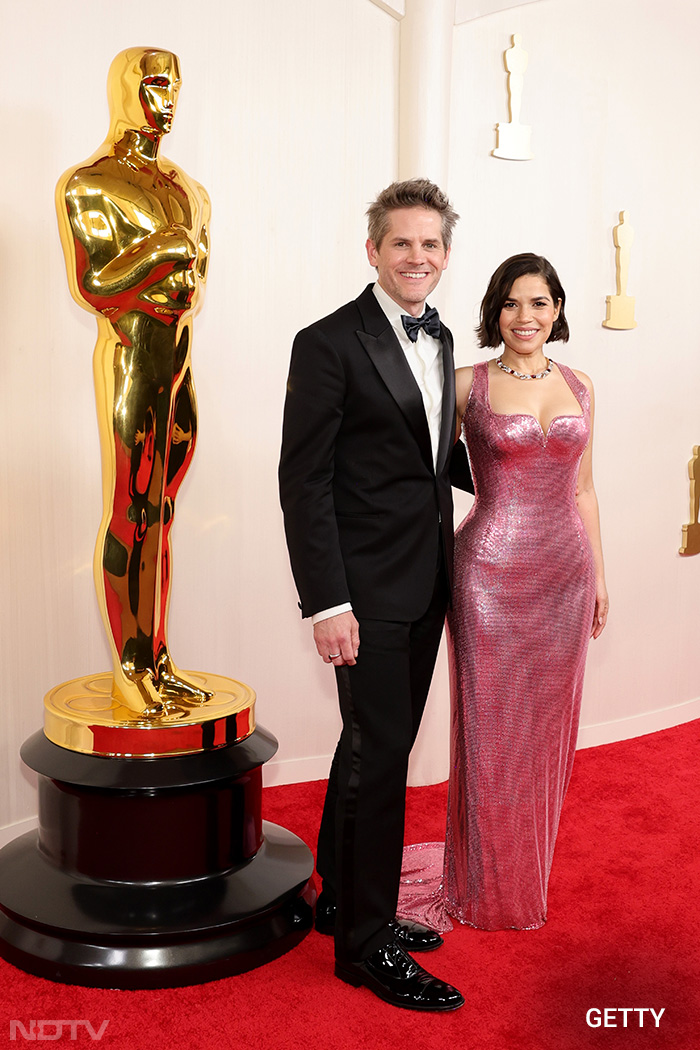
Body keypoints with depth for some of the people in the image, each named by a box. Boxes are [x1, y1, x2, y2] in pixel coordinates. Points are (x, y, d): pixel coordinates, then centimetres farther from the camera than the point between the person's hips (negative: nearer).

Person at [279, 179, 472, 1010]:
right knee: (379, 755, -1)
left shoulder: (440, 339, 12)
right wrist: (326, 603, -19)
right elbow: (303, 480, -15)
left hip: (426, 582, 7)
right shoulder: (330, 344, -11)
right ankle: (367, 941, 16)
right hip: (368, 588, -7)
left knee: (374, 748, 16)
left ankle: (343, 902, 33)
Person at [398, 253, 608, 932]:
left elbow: (582, 489, 14)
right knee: (489, 729, 4)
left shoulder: (579, 387, 9)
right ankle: (486, 886, 23)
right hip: (492, 570, -4)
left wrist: (598, 575, 12)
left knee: (545, 726, 12)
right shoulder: (468, 384, -2)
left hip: (564, 572, 4)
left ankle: (530, 873, 32)